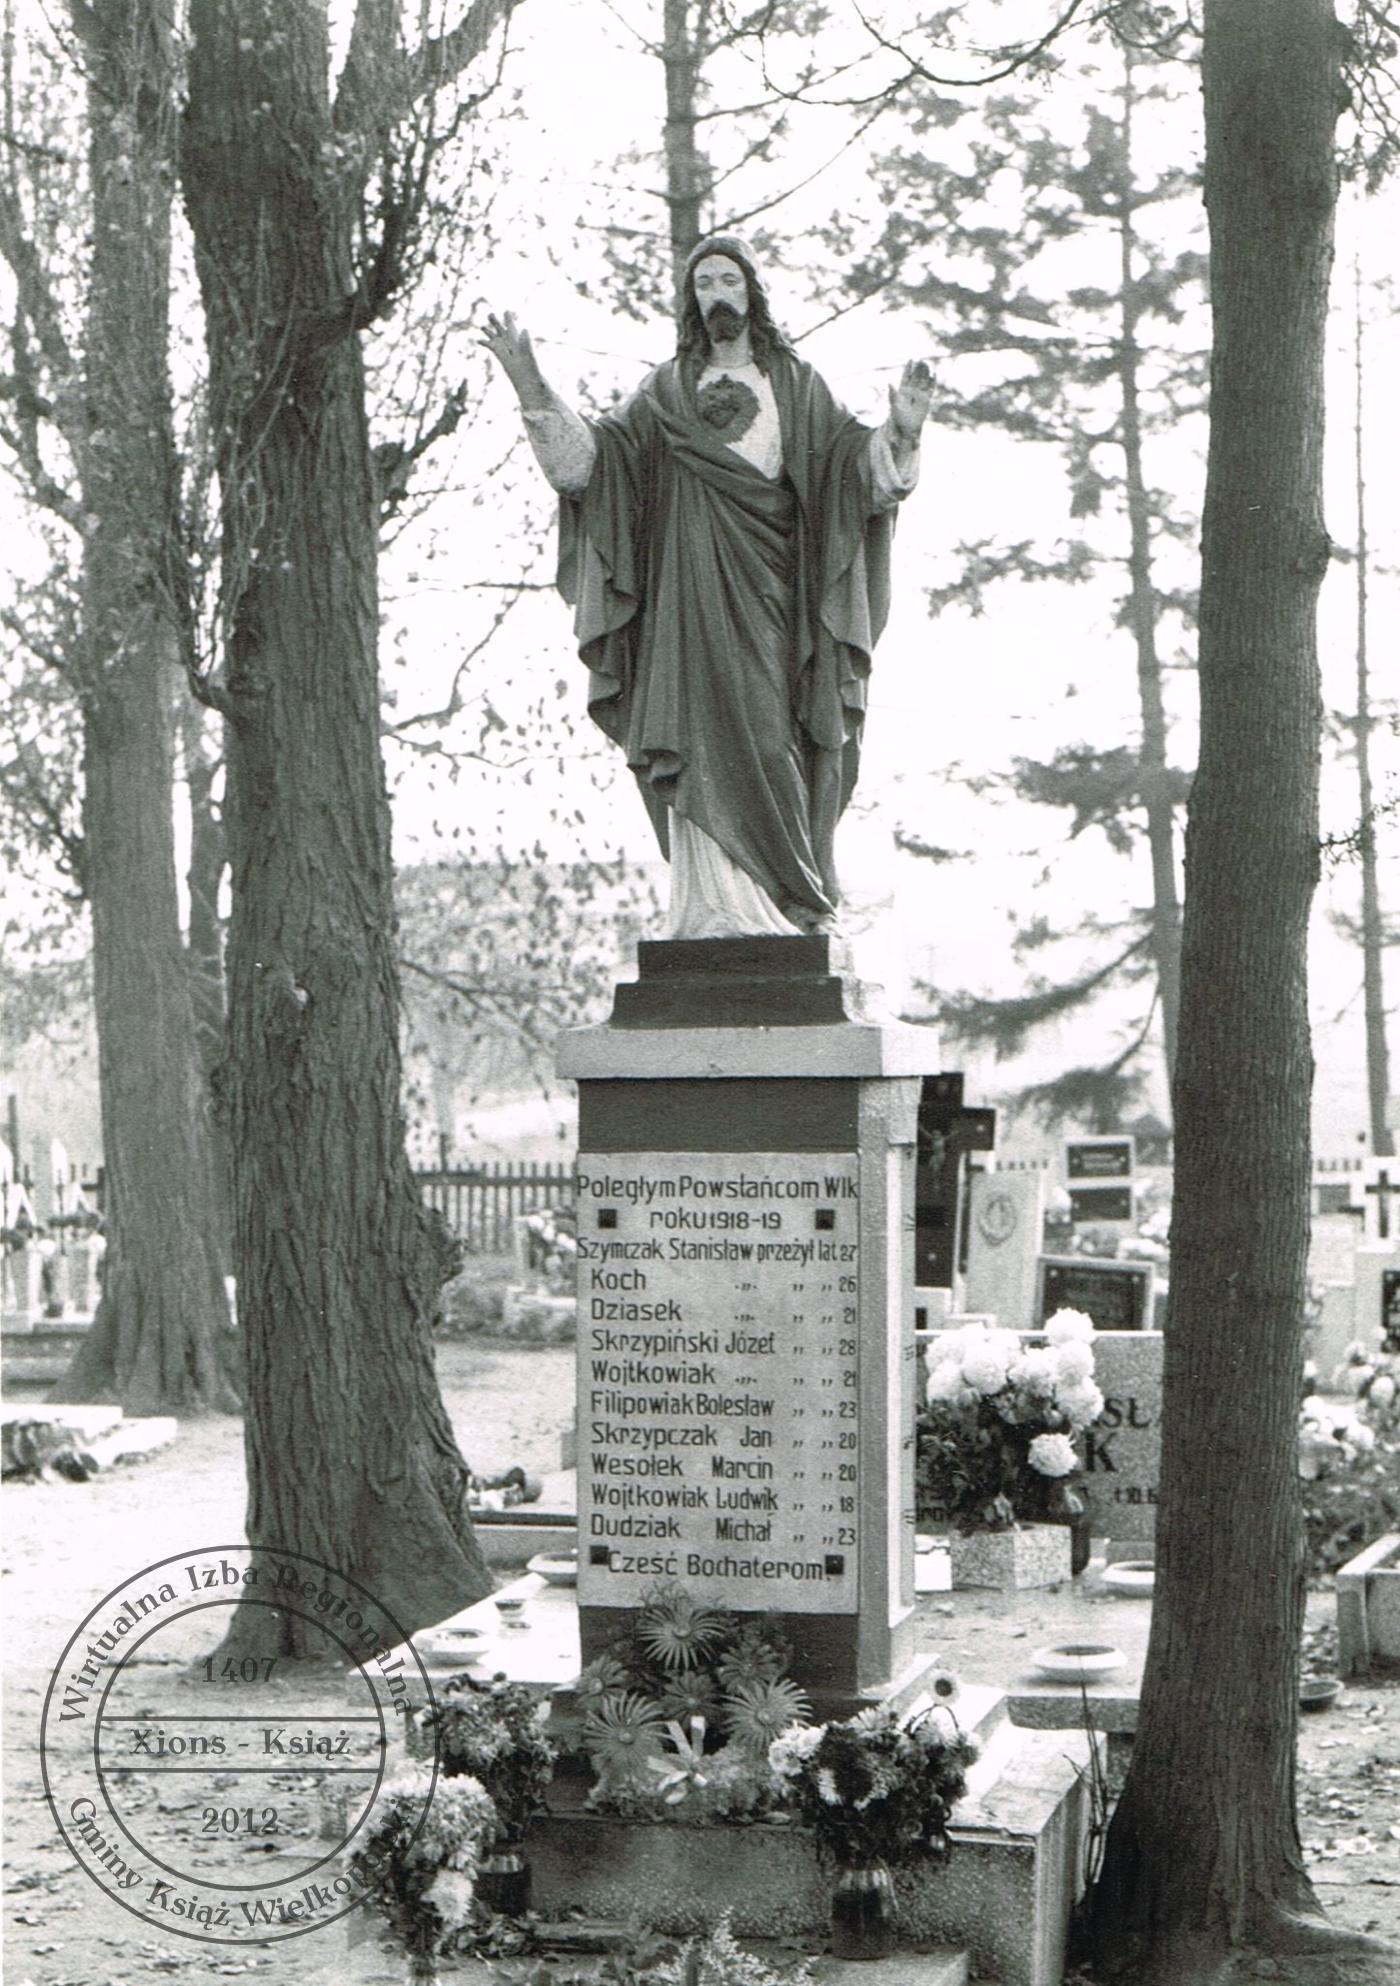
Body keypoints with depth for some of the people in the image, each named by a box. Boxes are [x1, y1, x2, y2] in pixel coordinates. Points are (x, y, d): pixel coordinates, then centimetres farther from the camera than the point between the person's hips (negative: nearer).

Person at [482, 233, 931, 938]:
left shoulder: (797, 385, 14)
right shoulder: (667, 390, 16)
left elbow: (854, 463, 3)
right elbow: (592, 450, 5)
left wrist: (899, 432, -18)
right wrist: (530, 383, -6)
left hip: (771, 587, 0)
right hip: (692, 587, 1)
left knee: (771, 736, -8)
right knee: (706, 738, -9)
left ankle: (788, 904, -7)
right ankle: (721, 908, -11)